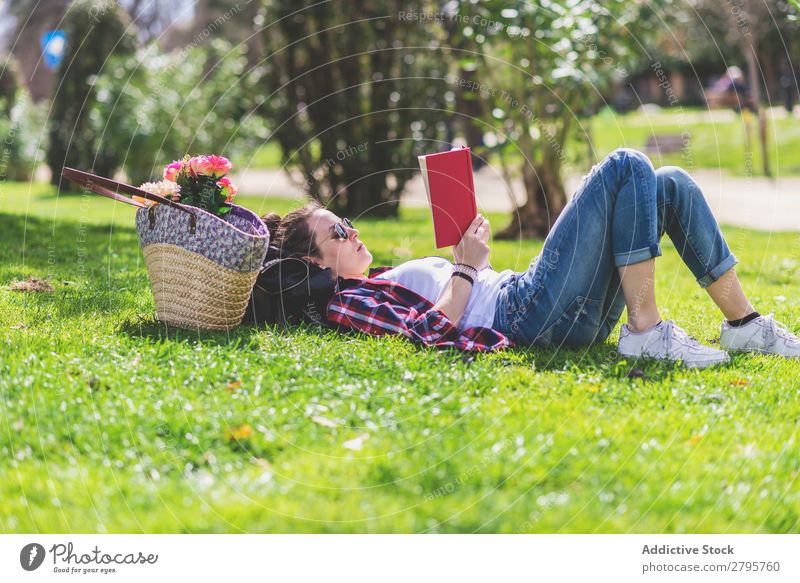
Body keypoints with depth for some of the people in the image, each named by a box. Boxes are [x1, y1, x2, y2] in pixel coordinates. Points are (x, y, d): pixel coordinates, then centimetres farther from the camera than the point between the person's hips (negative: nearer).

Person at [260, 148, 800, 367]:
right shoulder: (346, 304, -1)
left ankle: (743, 321, 5)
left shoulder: (382, 279, 28)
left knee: (671, 184, 5)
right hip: (537, 312, -10)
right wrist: (466, 266, -8)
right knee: (626, 166, -14)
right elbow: (431, 331, -16)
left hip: (576, 314, 10)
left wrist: (470, 255, 13)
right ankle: (647, 329, -20)